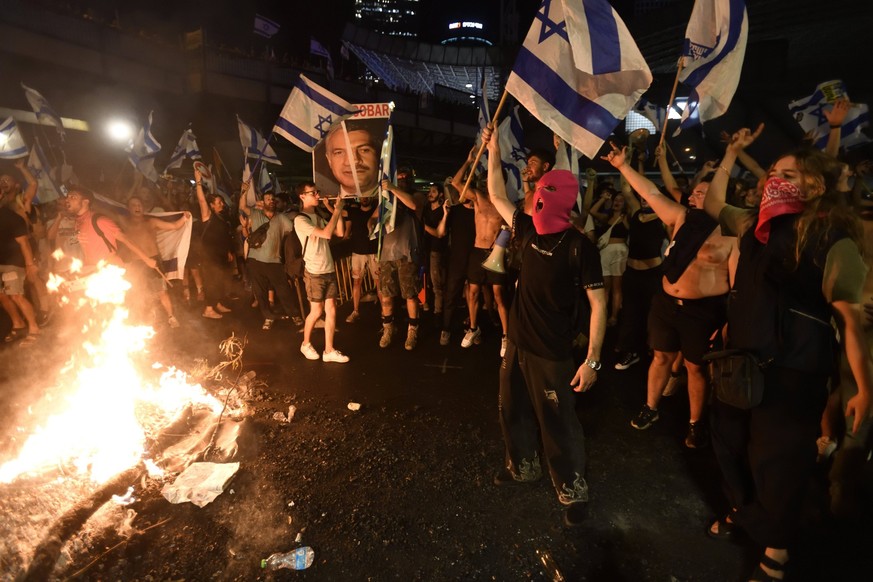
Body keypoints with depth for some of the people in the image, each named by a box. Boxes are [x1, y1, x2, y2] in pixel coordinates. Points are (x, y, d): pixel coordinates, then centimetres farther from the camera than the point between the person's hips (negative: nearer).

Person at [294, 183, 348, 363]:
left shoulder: (318, 217, 14)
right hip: (315, 273, -7)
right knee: (316, 311, 2)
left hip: (329, 270, 7)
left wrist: (338, 210, 1)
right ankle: (305, 344, 25)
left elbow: (340, 233, 8)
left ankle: (329, 351, 11)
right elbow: (326, 234, -23)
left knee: (331, 310, 5)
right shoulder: (300, 220, -12)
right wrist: (337, 210, -16)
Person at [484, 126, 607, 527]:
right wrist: (493, 152, 10)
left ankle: (573, 491, 30)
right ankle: (522, 467, 45)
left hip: (551, 353, -7)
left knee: (558, 424, 7)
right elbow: (497, 197, 13)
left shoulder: (579, 247, -17)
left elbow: (598, 305, -18)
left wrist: (592, 360, -22)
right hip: (516, 343, 7)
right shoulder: (530, 231, 0)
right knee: (513, 412, 21)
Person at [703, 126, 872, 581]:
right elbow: (713, 205, 18)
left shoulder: (833, 243, -15)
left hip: (792, 372, -6)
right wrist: (732, 153, 12)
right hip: (740, 359, 7)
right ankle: (741, 512, 48)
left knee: (777, 461, 10)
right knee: (730, 445, 21)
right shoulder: (756, 226, 4)